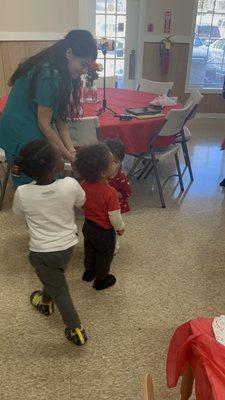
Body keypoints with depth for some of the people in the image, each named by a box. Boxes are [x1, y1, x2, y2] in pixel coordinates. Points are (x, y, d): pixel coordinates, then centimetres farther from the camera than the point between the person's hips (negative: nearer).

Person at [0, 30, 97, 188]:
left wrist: (71, 149, -3)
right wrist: (68, 155, -13)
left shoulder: (61, 73, 6)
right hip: (22, 138, -9)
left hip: (35, 134, 9)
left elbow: (59, 116, 5)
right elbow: (44, 123, -19)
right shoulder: (50, 75, -22)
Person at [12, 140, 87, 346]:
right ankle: (46, 302, 60)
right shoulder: (70, 185, -24)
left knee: (59, 290, 19)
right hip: (68, 245, 3)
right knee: (54, 278, 32)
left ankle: (76, 330, 31)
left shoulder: (22, 193, -24)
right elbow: (81, 202, -1)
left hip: (42, 253, -2)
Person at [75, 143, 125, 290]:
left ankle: (89, 272, 52)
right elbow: (114, 216, -24)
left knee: (90, 250, 29)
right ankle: (101, 280, 41)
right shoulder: (110, 192, -35)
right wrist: (121, 228, -4)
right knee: (105, 256, 20)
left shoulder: (85, 184, -15)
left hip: (88, 226, 6)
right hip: (105, 231, -6)